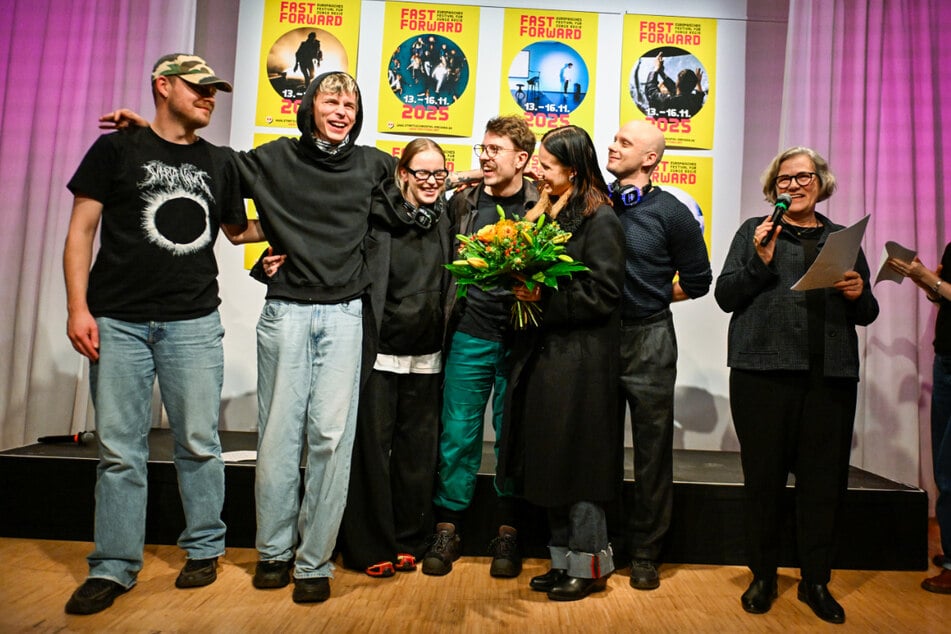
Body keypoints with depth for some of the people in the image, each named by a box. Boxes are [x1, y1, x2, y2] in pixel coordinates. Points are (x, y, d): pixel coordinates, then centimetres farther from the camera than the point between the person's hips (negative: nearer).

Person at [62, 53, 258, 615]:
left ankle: (205, 549, 21)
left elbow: (236, 230, 22)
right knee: (119, 449, 3)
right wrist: (78, 307, -6)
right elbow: (82, 229, 2)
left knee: (199, 443, 5)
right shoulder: (116, 149, 6)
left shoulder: (220, 163, 13)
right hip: (118, 321, -1)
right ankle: (114, 568, 16)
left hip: (194, 323, 2)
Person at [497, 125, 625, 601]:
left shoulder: (599, 218, -9)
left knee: (576, 460, 1)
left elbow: (603, 293, -15)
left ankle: (590, 564, 19)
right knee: (550, 460, 13)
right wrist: (524, 286, 0)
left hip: (580, 358, -8)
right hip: (544, 352, 8)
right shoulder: (549, 211, 14)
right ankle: (564, 559, 27)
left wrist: (544, 298, -18)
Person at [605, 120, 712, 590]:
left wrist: (649, 298, 5)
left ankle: (645, 553, 21)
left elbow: (697, 281, 3)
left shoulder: (670, 212, -2)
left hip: (648, 340, -3)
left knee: (652, 449, 6)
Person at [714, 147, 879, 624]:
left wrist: (858, 294, -3)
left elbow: (867, 315, 18)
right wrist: (761, 261, -11)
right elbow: (725, 295, 3)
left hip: (831, 375, 2)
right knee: (764, 477, 3)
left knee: (825, 479, 4)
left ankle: (816, 581, 21)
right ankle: (763, 576, 19)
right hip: (763, 371, -2)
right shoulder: (754, 231, 11)